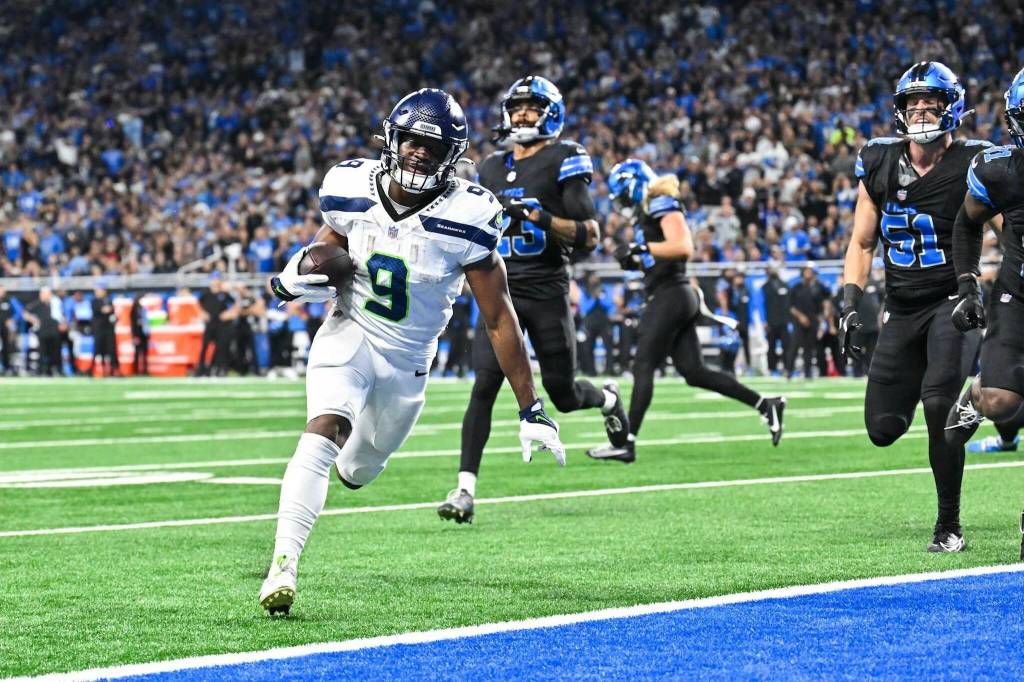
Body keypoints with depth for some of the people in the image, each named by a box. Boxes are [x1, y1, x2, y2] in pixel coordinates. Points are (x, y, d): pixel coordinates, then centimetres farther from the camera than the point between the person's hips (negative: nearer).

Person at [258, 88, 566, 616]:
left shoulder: (463, 220, -21)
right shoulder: (352, 191, -12)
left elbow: (499, 319, -15)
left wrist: (530, 409, -14)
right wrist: (296, 278, -19)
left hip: (407, 361, 0)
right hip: (348, 335, 0)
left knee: (358, 468, 17)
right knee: (323, 431, -27)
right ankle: (283, 563, -29)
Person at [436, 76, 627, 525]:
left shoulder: (563, 161, -4)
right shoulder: (493, 168, 14)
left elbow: (589, 236, -10)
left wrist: (541, 218, -23)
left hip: (546, 290, -4)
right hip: (501, 290, 4)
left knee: (563, 396, 5)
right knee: (484, 386, -12)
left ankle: (607, 399, 41)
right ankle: (465, 489, -15)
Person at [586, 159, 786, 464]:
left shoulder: (662, 205, -9)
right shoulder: (647, 212, 19)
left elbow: (682, 247, -22)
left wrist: (640, 248, -21)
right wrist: (634, 259, 11)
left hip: (670, 297, -10)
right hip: (674, 298, 10)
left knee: (643, 367, -9)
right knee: (694, 372, 7)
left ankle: (627, 443, -10)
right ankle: (766, 404, 10)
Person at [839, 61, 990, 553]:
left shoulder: (971, 167, -10)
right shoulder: (880, 166, 2)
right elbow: (861, 243, 12)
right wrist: (850, 305, 2)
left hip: (953, 302, -5)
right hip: (902, 309, 5)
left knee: (939, 405, -26)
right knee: (884, 429, 3)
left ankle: (949, 526, -11)